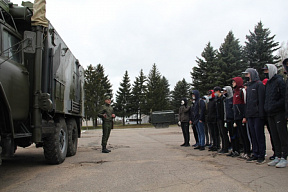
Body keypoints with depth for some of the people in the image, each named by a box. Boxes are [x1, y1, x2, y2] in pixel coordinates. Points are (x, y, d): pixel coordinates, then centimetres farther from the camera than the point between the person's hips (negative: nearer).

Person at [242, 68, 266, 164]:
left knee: (259, 135, -4)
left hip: (257, 115, -7)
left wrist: (261, 114, -17)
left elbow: (261, 100, -11)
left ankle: (262, 156, 3)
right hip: (250, 115, 8)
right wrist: (245, 116, 16)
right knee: (253, 135, 9)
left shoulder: (259, 84, -4)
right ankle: (255, 154, 15)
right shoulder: (248, 86, 20)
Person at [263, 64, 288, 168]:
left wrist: (275, 106, -17)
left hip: (279, 113, -8)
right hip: (270, 114, 8)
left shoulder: (279, 81, -6)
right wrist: (266, 107, 11)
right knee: (275, 136, 10)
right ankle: (277, 156, 16)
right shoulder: (268, 83, 18)